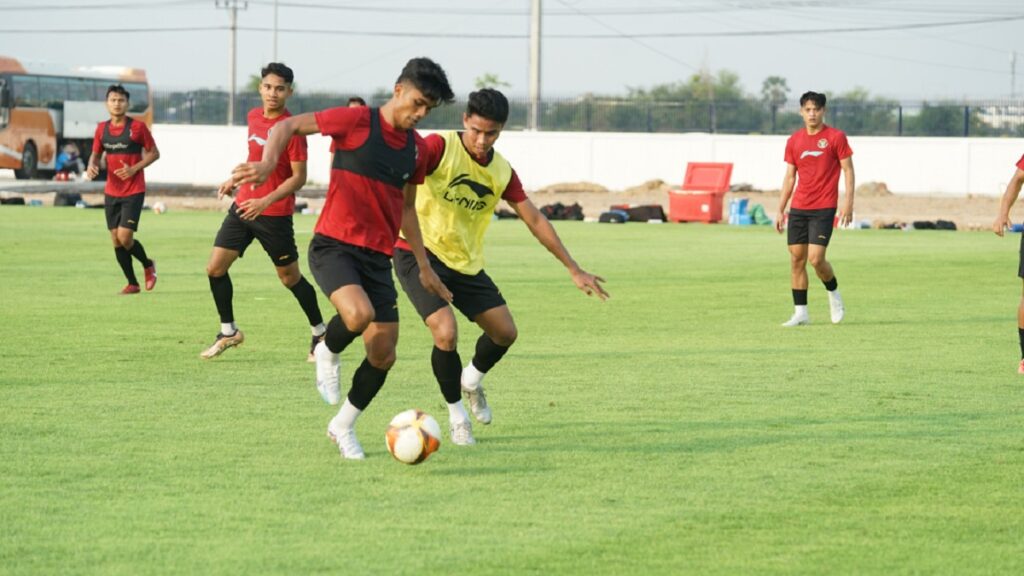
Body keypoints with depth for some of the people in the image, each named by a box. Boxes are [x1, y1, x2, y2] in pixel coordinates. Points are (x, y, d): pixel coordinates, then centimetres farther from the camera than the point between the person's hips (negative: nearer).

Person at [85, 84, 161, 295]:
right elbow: (96, 155, 16)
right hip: (111, 192, 5)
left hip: (133, 192, -5)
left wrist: (134, 168, -16)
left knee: (125, 237, -14)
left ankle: (148, 265, 15)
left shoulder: (138, 127, -8)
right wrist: (92, 166, -7)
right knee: (116, 240, 3)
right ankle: (132, 283, 16)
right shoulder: (102, 129, 6)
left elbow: (154, 153, -2)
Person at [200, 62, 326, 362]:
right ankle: (228, 332, 14)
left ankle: (320, 333, 22)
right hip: (243, 207, 7)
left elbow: (299, 177, -17)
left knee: (290, 277, 4)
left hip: (274, 215, -7)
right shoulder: (254, 117, 6)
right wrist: (235, 180, 19)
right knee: (215, 268, 0)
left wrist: (265, 201, -26)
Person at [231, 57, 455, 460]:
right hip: (335, 245, -6)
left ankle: (343, 427, 25)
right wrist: (267, 163, -23)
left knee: (384, 355, 2)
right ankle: (328, 354, 2)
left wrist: (424, 268, 26)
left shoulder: (416, 148, 11)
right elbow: (288, 126, -4)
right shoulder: (357, 122, -8)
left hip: (378, 257, 6)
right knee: (359, 313, -33)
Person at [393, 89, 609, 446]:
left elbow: (534, 220, 8)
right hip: (420, 253, -6)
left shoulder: (502, 172, 2)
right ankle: (456, 414, 2)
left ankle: (472, 380, 39)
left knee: (505, 332, 6)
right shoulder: (440, 148, -17)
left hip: (466, 263, 6)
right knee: (446, 333, -22)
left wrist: (574, 269, 6)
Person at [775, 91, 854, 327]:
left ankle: (834, 293, 15)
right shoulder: (794, 141, 9)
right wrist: (780, 210, 10)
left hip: (823, 209, -5)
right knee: (796, 259, 1)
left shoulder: (836, 137, -3)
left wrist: (848, 202, -11)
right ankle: (800, 312, 7)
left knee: (816, 258, -13)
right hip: (798, 208, 5)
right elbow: (790, 177, 13)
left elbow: (848, 170, -2)